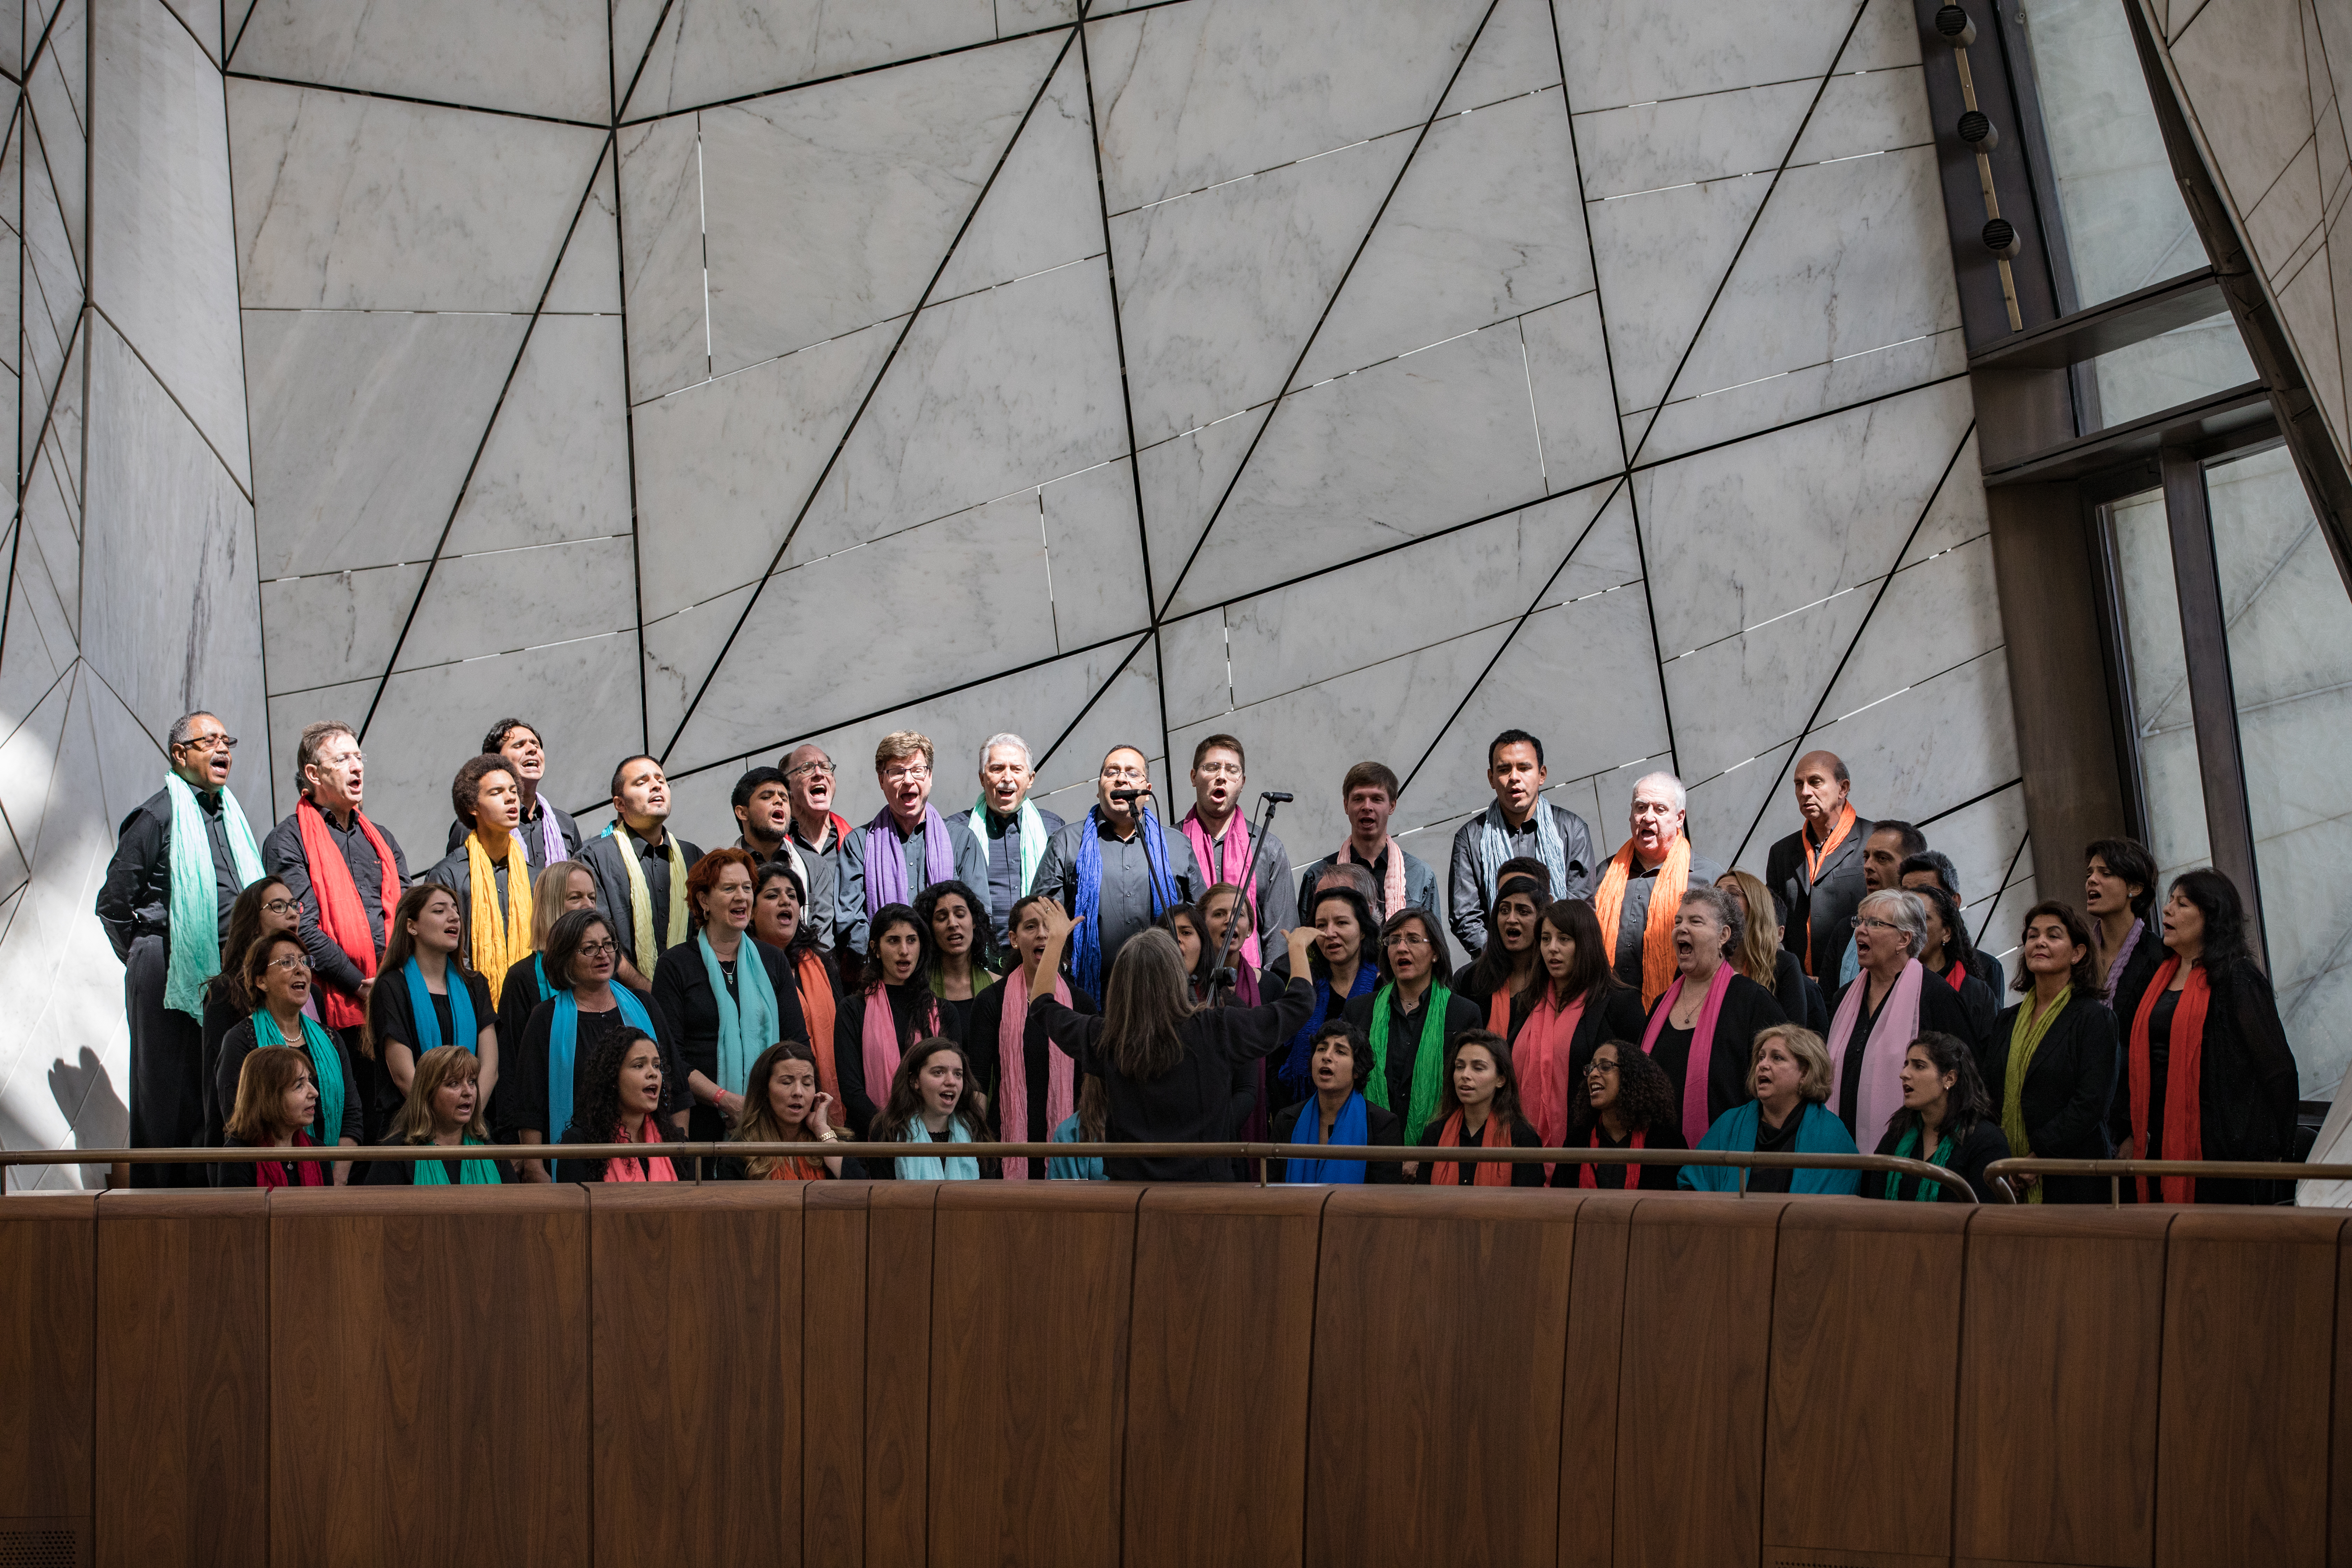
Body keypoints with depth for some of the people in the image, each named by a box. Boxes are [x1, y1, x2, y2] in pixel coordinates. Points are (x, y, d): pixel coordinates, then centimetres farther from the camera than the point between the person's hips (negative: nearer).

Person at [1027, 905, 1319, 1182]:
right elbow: (1298, 1003, 1)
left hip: (1128, 1181, 2)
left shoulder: (1105, 1040, -6)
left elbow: (1041, 1005, 15)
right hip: (1204, 1180, -2)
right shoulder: (1214, 1030, -12)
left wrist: (1056, 938, 27)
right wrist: (1298, 947, 20)